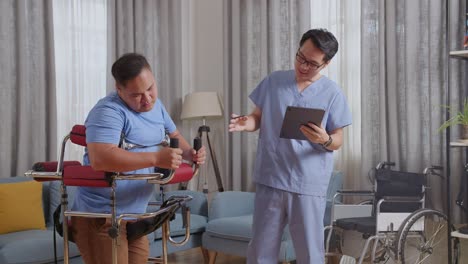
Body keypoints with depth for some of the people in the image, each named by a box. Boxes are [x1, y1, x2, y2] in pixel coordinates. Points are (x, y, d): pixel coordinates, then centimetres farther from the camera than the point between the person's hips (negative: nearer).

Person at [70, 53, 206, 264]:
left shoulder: (155, 105, 8)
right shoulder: (109, 111, -20)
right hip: (101, 217, -8)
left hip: (135, 214, 8)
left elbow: (173, 135, 23)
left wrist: (189, 152, 0)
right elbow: (100, 159, -34)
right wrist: (156, 158, -34)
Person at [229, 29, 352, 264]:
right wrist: (245, 123, -11)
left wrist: (324, 140, -22)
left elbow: (337, 141, 1)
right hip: (270, 179, 2)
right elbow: (258, 118, 12)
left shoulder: (332, 93, -1)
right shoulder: (273, 81, 6)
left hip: (309, 184, -2)